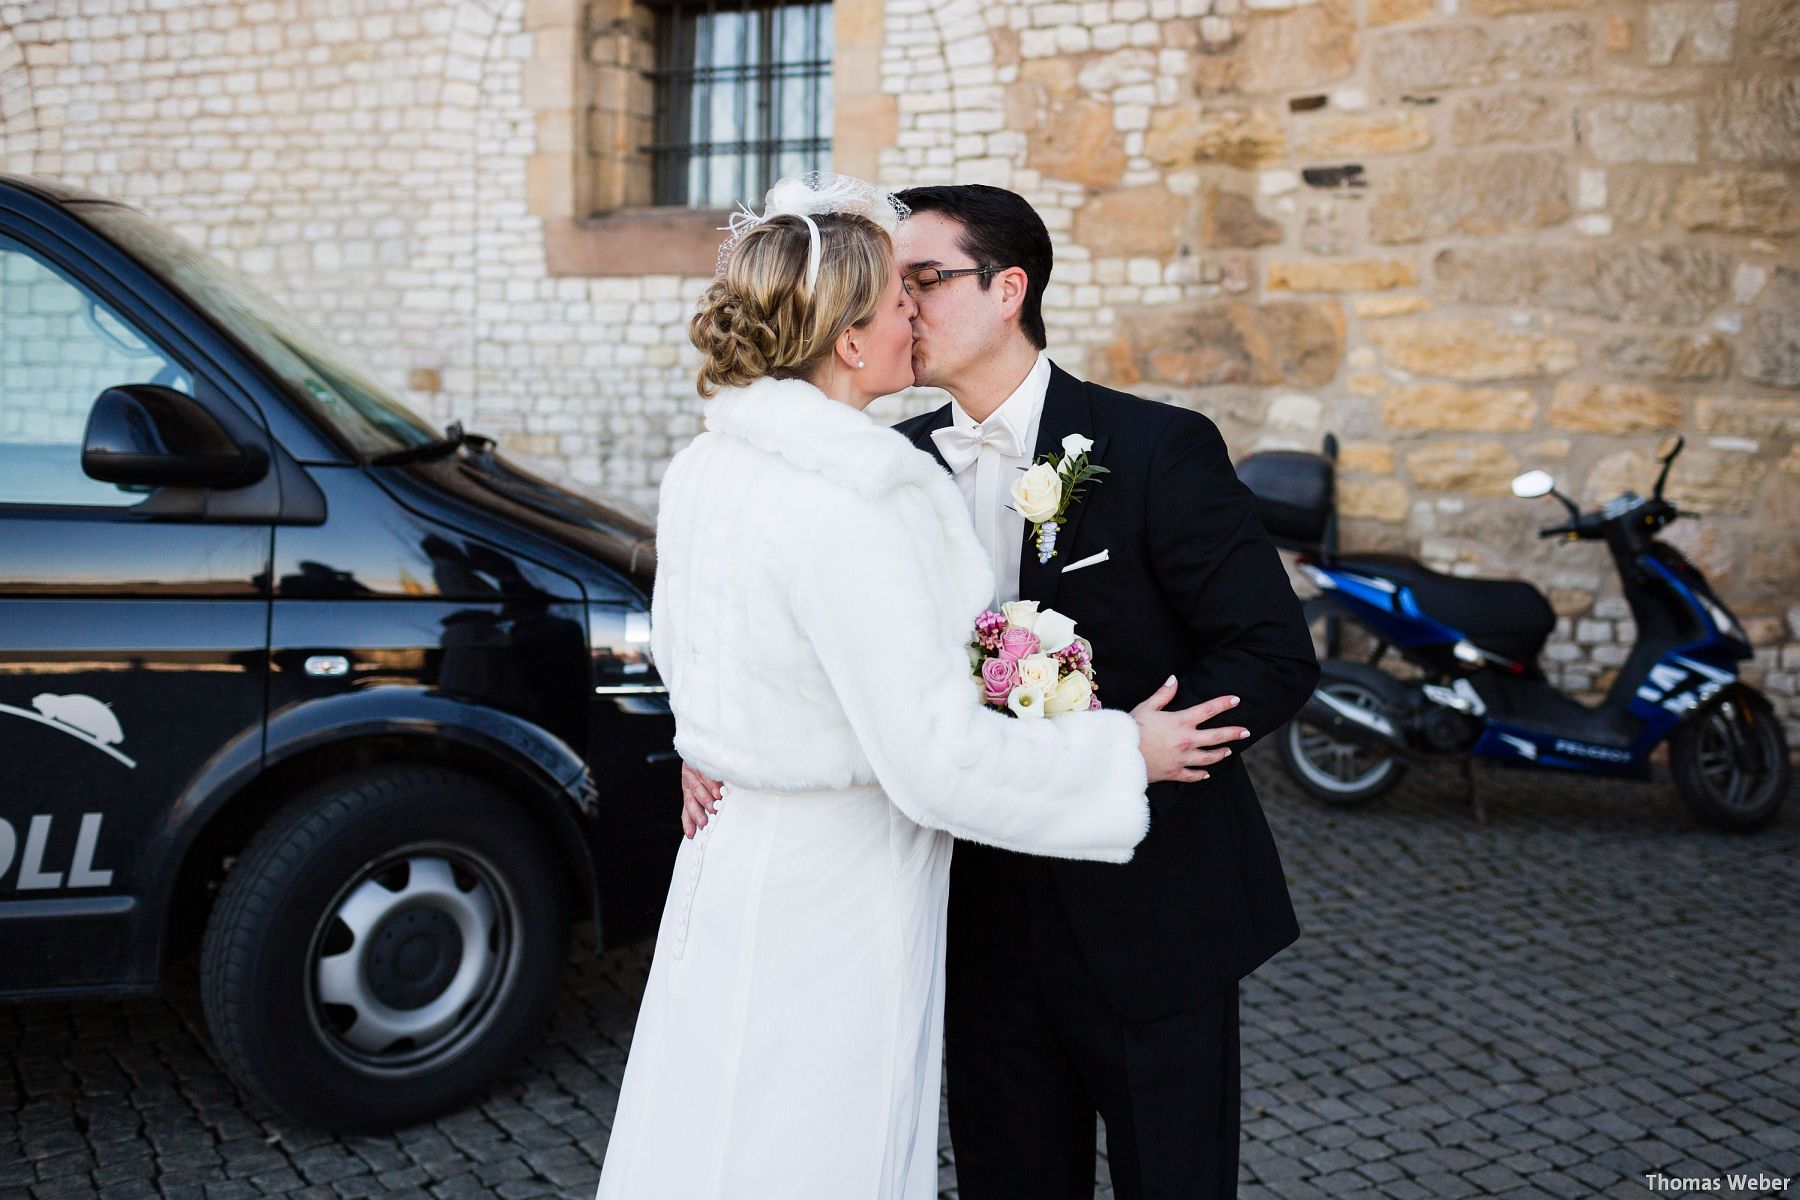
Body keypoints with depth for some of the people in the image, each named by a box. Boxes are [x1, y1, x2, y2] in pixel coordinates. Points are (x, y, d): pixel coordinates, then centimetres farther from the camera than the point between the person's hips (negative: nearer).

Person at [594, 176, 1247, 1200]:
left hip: (731, 869, 9)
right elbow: (939, 761, -26)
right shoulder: (857, 502, -26)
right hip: (834, 896, -8)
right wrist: (1128, 753, -12)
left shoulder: (704, 466, 3)